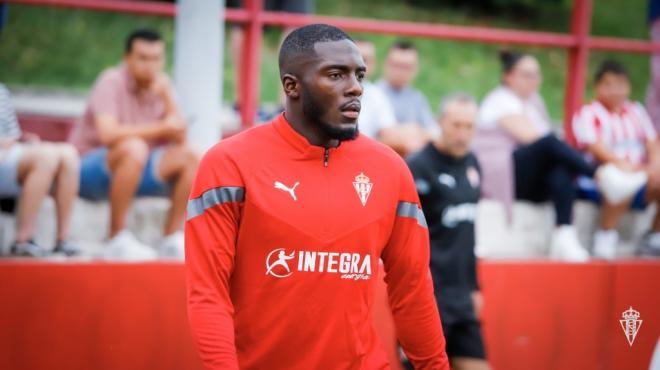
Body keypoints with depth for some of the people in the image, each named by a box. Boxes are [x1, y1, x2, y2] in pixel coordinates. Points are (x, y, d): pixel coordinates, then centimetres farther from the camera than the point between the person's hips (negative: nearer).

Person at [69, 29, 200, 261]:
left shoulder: (160, 85, 2)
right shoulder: (112, 81, -16)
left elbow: (180, 139, -4)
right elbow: (107, 133, -32)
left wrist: (167, 98, -18)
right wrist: (161, 128, -24)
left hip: (136, 171, 7)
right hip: (90, 168, -7)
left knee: (191, 156, -11)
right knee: (134, 148, -36)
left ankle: (172, 238, -6)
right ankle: (117, 238, -28)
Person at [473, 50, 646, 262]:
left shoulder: (533, 101, 24)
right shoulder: (502, 100, -3)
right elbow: (528, 136, -15)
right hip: (499, 176, -7)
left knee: (562, 170, -28)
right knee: (549, 142, -32)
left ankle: (564, 235, -44)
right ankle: (603, 177, -42)